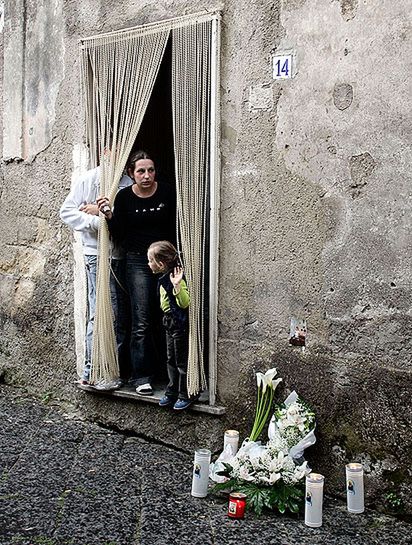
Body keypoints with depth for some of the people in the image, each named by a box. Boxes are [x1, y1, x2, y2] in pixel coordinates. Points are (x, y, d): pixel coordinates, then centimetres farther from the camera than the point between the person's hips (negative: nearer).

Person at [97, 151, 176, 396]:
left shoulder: (168, 192, -2)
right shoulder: (124, 197, -1)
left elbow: (176, 226, 1)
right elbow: (119, 235, 0)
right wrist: (109, 215, -15)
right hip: (138, 261, -1)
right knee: (142, 322, -5)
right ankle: (142, 375, 3)